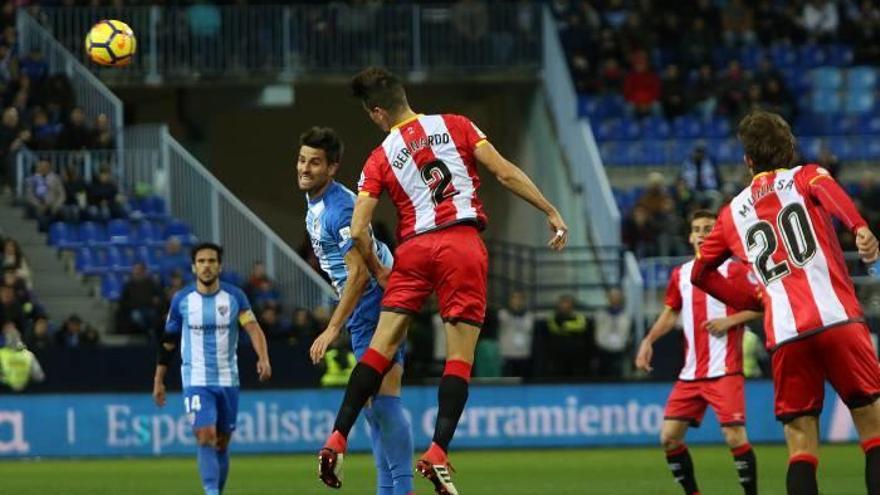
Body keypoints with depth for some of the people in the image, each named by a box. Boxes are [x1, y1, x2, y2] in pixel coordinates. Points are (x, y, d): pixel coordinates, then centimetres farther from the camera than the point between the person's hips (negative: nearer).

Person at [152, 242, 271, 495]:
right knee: (206, 437, -17)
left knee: (222, 443, 9)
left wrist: (263, 358, -30)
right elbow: (168, 342, 8)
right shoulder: (182, 299, 0)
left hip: (227, 380, 2)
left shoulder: (234, 296, 0)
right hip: (196, 380, -2)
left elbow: (253, 327, -12)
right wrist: (158, 381, 8)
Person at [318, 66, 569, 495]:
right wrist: (551, 212, 9)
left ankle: (337, 439, -4)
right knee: (460, 355, -1)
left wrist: (378, 271, 18)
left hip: (413, 249, 1)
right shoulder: (455, 126, 8)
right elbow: (505, 173, 2)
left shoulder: (380, 159, 8)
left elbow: (358, 230, 1)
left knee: (382, 347, 3)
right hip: (462, 243, -1)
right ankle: (438, 454, -11)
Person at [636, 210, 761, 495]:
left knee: (734, 436, -15)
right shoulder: (680, 275, 14)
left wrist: (729, 321, -18)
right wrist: (649, 340, 12)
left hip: (724, 372, -6)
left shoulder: (733, 269, -3)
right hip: (691, 373, 6)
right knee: (669, 436, 1)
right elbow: (671, 313, 25)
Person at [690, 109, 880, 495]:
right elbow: (827, 190, -12)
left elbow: (700, 273, 29)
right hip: (838, 318, -2)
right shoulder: (805, 176, 13)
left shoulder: (732, 213, 22)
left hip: (784, 335, 2)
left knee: (801, 445, 4)